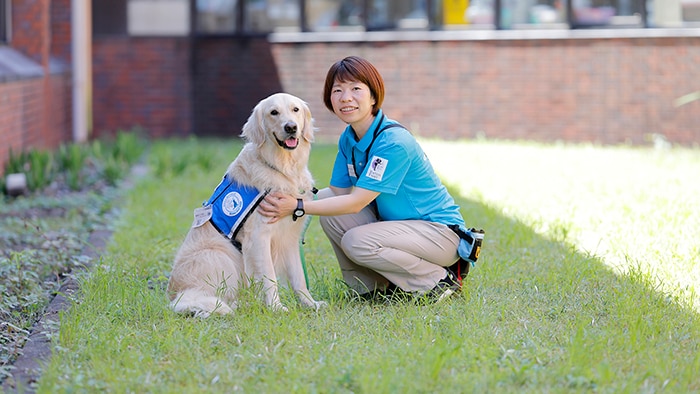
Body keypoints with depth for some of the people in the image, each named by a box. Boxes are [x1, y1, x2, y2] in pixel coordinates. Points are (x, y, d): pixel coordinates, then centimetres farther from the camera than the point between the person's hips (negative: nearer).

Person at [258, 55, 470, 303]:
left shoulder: (394, 142, -25)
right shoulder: (348, 139, 2)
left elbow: (356, 202, -26)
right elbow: (338, 192, 0)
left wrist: (298, 207, -27)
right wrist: (287, 202, -14)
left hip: (440, 232, -8)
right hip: (395, 223, 8)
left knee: (357, 242, -28)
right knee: (329, 211, -8)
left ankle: (440, 281, -10)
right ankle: (377, 289, 5)